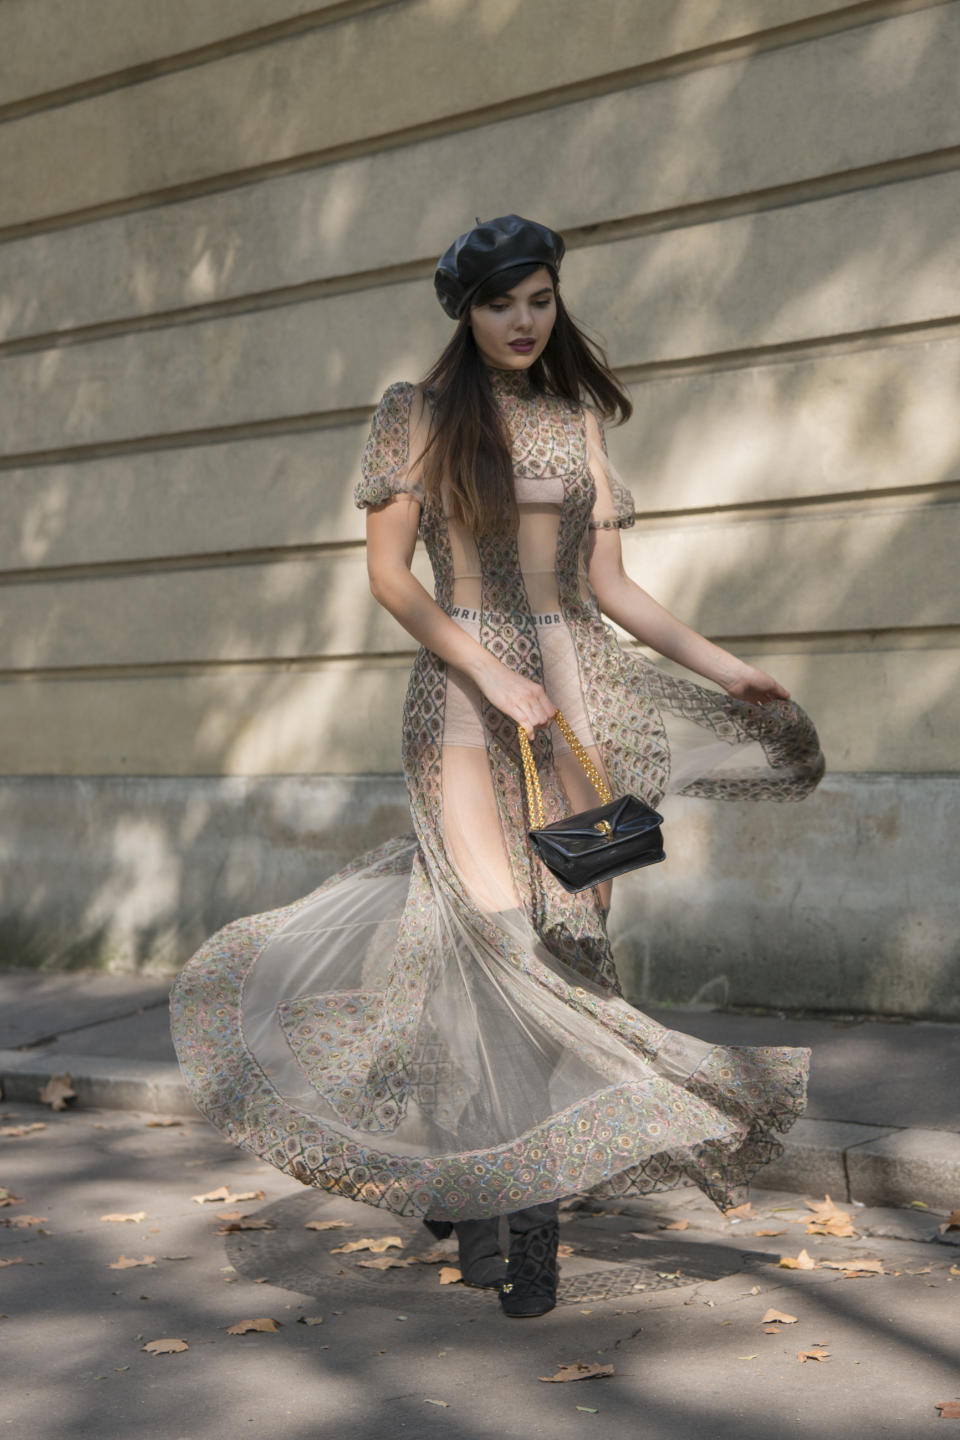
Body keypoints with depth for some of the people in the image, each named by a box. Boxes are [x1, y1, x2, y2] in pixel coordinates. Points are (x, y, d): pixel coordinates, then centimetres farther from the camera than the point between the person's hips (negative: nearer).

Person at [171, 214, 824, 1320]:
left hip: (577, 687, 3)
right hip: (461, 689, -3)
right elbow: (388, 574, -1)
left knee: (564, 935, -3)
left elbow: (607, 585, 14)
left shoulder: (579, 420, 16)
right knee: (501, 933, -16)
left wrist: (725, 666, 4)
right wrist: (492, 673, -12)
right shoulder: (418, 413, 6)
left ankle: (517, 1203, 8)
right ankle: (512, 1201, -4)